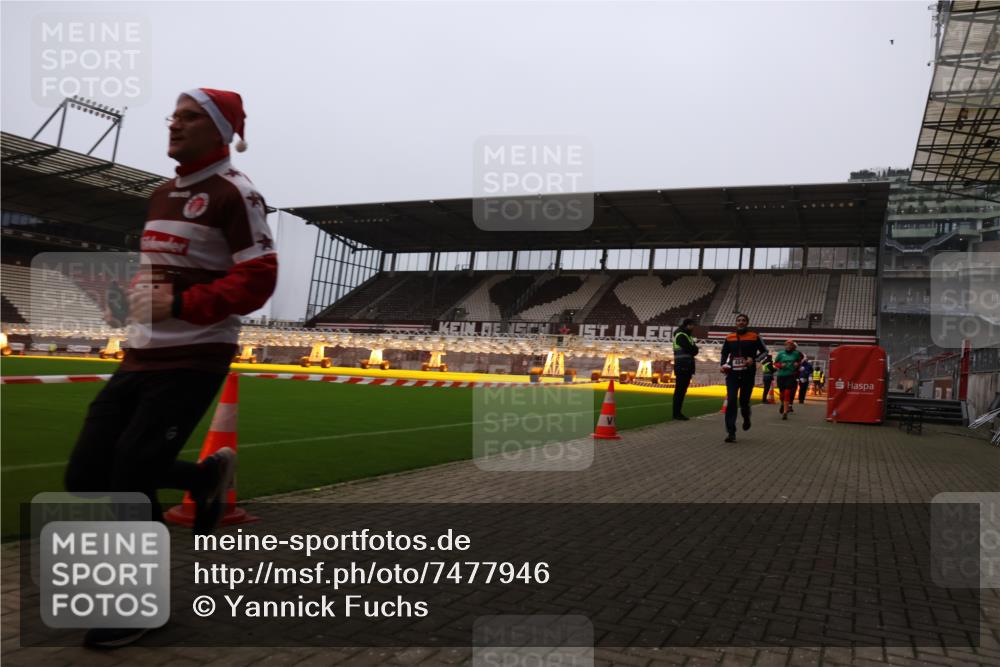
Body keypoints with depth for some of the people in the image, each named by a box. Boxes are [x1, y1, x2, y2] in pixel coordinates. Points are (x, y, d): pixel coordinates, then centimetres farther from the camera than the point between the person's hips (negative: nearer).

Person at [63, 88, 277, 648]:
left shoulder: (234, 193, -9)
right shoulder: (163, 194, 17)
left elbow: (258, 280, -17)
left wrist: (179, 303, -22)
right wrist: (137, 288, 11)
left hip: (194, 360, -8)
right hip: (141, 356, 9)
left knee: (130, 479, -4)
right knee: (87, 475, 7)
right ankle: (204, 478, 28)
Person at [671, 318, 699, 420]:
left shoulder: (688, 336, 22)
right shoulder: (681, 335, -8)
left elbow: (695, 350, 15)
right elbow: (691, 349, -17)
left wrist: (692, 350, -5)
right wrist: (693, 349, 2)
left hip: (687, 367, 9)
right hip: (682, 366, -9)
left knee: (683, 390, 9)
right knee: (680, 390, -8)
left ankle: (678, 412, 13)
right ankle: (676, 413, -7)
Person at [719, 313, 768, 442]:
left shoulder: (754, 337, 0)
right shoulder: (729, 337, 7)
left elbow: (765, 351, 6)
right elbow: (724, 353, 17)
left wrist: (754, 359, -12)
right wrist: (721, 365, -1)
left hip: (748, 374, -1)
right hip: (732, 374, 1)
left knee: (744, 401, 8)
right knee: (731, 402, -10)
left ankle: (746, 418, 44)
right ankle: (731, 433, -8)